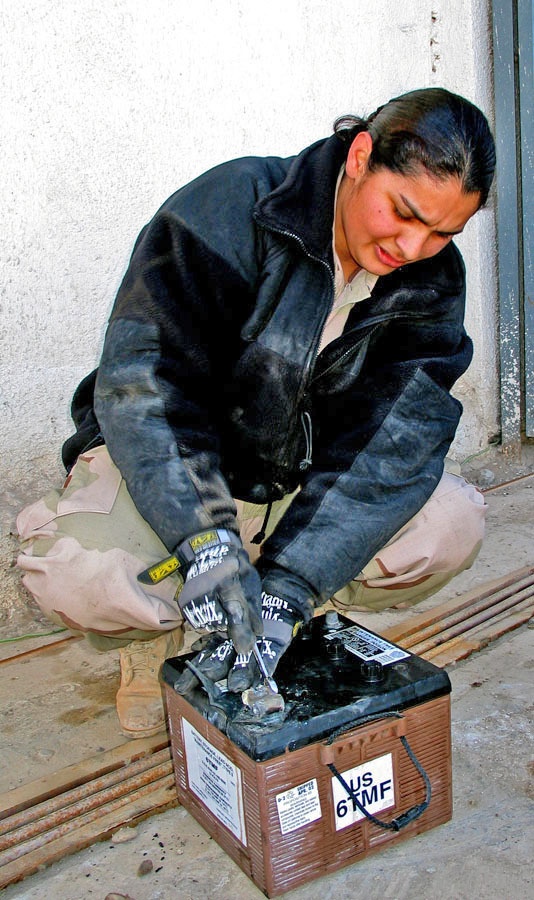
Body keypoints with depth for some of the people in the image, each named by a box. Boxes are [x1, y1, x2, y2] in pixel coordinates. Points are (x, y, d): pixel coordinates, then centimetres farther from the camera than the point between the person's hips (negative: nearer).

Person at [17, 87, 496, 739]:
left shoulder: (432, 282, -8)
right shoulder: (230, 209, -22)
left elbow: (389, 439, -20)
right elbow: (145, 376, -30)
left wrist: (288, 587, -32)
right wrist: (207, 541, -42)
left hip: (302, 477, 4)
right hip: (168, 468, -4)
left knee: (452, 521, -17)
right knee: (76, 569, -33)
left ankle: (284, 620, 5)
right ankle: (154, 638, 5)